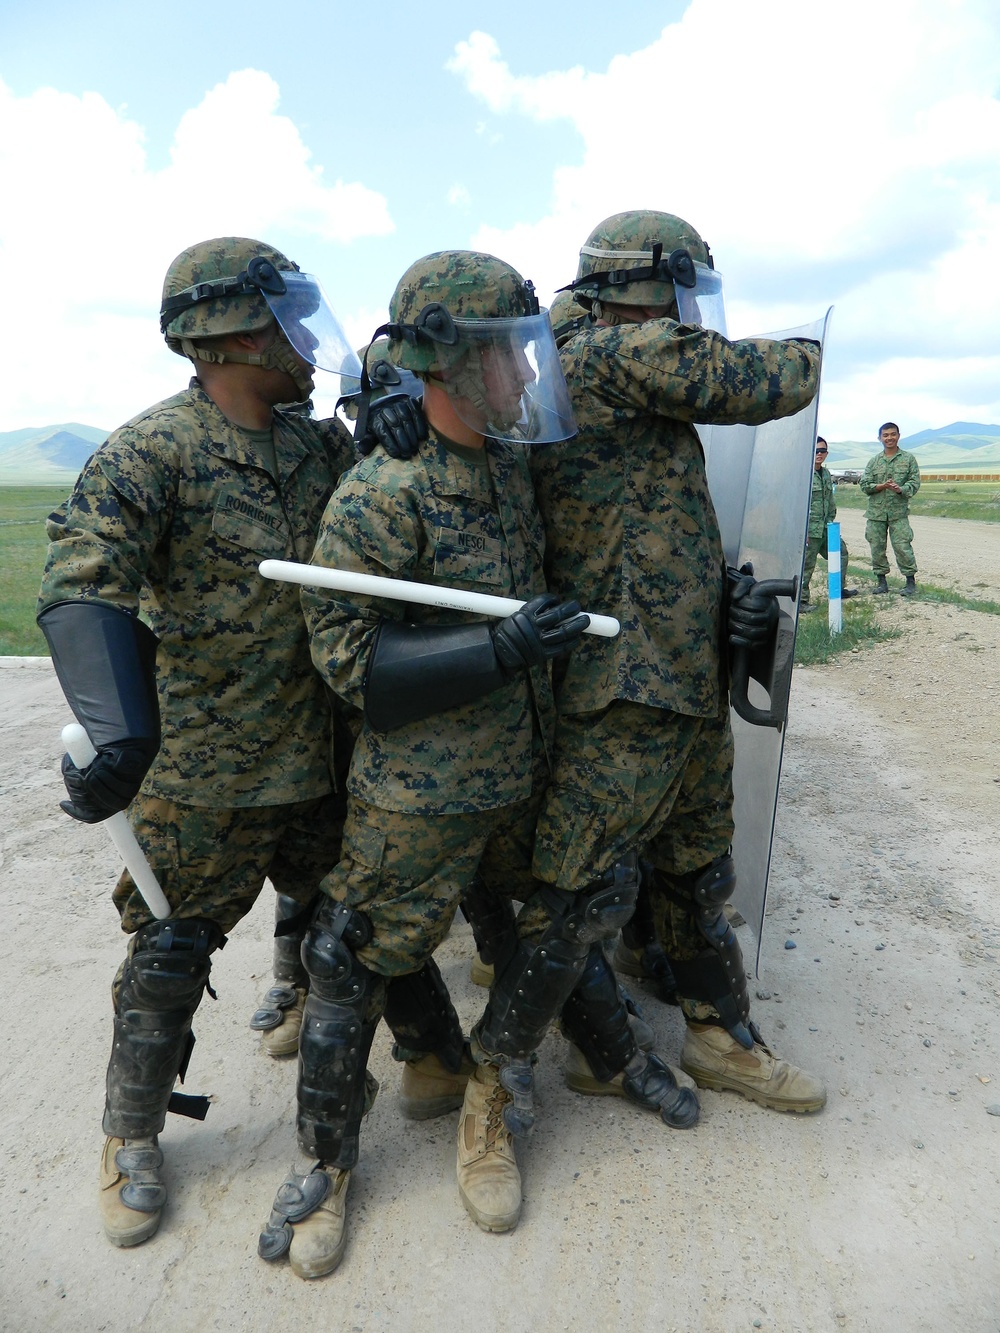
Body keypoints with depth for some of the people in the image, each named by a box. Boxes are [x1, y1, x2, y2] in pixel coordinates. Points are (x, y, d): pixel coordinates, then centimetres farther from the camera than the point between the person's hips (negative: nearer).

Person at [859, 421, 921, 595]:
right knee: (877, 546, 5)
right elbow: (864, 484, 3)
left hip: (899, 511, -2)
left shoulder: (908, 459, 6)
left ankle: (910, 581, 1)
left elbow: (915, 482, 1)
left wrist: (901, 489, -19)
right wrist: (882, 486, -13)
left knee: (902, 546, -7)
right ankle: (881, 580, 17)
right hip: (876, 511, 3)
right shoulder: (873, 461, 10)